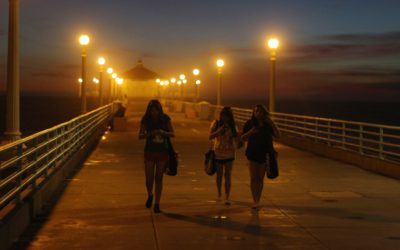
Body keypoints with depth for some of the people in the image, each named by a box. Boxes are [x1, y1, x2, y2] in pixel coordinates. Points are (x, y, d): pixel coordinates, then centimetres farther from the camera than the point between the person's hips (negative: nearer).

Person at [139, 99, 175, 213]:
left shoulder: (165, 118, -5)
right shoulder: (146, 119, -5)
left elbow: (172, 134, 0)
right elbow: (140, 136, -1)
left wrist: (163, 132, -20)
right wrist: (150, 134, -21)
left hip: (162, 152, 0)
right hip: (149, 152, 0)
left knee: (159, 179, 3)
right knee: (149, 179, 0)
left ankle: (157, 204, 11)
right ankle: (150, 195, 32)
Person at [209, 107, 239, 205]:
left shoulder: (232, 125, 0)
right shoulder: (216, 123, -4)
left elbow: (236, 138, 4)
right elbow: (210, 136, -10)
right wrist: (219, 131, -24)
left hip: (229, 153, 0)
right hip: (218, 153, 0)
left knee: (228, 175, -5)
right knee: (219, 174, 14)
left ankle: (227, 198, -6)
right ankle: (219, 194, 35)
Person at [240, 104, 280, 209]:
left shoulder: (268, 124, 0)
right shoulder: (249, 124, -2)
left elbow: (277, 135, -11)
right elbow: (242, 139, -2)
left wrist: (272, 124, -20)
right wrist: (250, 132, -20)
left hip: (264, 154, 1)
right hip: (253, 154, -1)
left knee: (260, 179, 8)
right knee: (253, 178, -7)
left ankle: (257, 201, 17)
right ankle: (255, 201, -4)